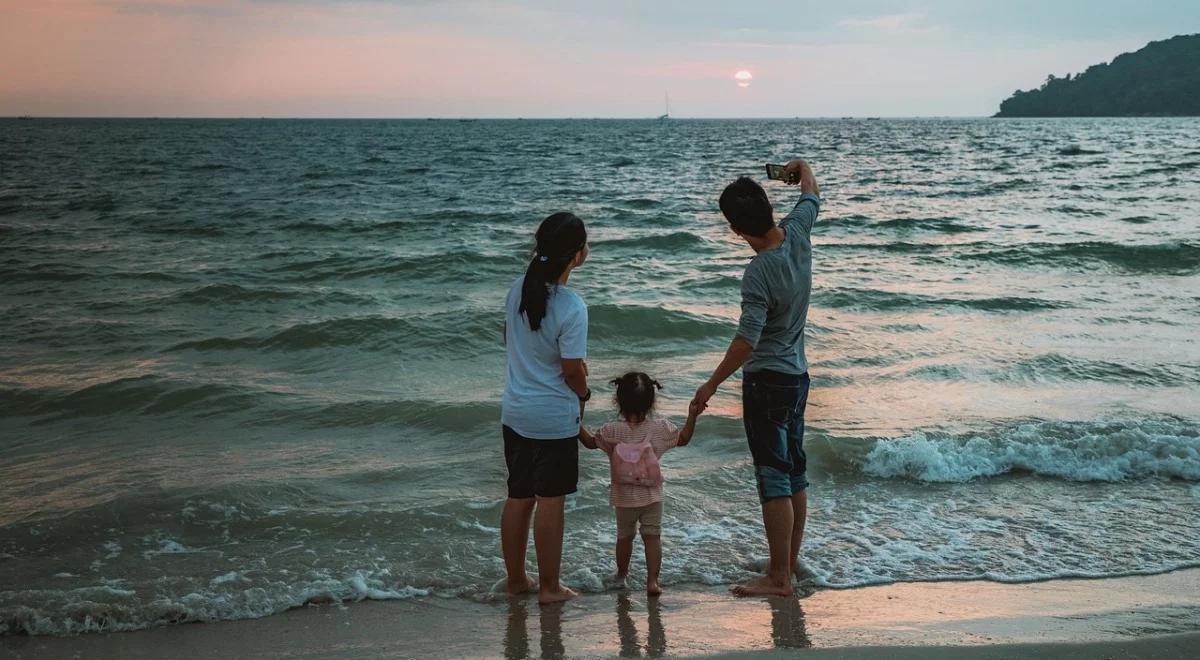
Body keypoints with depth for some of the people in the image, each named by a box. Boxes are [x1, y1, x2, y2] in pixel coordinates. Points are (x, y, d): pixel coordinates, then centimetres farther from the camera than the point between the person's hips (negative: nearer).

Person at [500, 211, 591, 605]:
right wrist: (584, 394, 5)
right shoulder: (572, 307, -21)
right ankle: (549, 587, 16)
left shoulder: (517, 291, -1)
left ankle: (515, 579, 28)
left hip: (515, 413, 7)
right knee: (550, 502, 5)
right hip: (555, 418, -6)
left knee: (518, 498, 16)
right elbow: (572, 371, -17)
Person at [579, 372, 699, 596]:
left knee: (624, 536, 17)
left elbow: (590, 442, 4)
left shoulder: (612, 430, -10)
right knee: (652, 537, 4)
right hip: (652, 496, -1)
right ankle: (652, 581, -2)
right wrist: (692, 416, 7)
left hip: (623, 497, 1)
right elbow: (683, 439, 3)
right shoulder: (659, 429, -8)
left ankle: (621, 574, 34)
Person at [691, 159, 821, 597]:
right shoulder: (797, 235, -3)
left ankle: (778, 577, -1)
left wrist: (711, 385, -19)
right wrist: (802, 170, 39)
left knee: (774, 478, -5)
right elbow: (812, 196, 19)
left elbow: (747, 340, -26)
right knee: (795, 472, 16)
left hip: (766, 381, -9)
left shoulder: (759, 272, -24)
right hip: (798, 375, 9)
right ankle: (791, 560, 28)